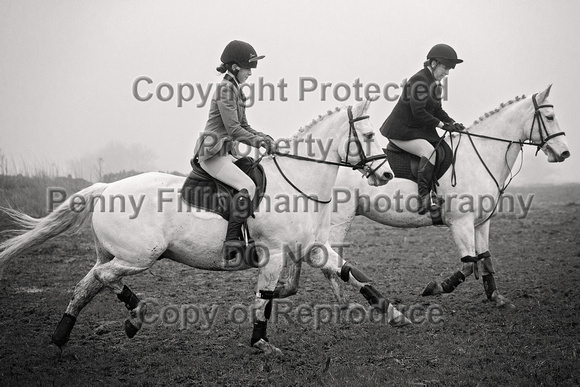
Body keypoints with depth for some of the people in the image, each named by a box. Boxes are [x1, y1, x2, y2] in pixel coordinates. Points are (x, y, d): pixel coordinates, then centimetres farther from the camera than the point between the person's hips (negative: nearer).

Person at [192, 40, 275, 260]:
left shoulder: (235, 90, 17)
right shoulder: (226, 89, -13)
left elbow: (243, 126, 21)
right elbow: (233, 130, -18)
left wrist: (264, 138, 6)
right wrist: (259, 142, -15)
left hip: (224, 153, 10)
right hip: (213, 153, -10)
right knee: (247, 186, -24)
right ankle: (232, 241, -27)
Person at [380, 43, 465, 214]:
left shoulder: (434, 83, 12)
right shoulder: (419, 81, -19)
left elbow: (437, 110, 13)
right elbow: (418, 112, -26)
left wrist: (452, 123, -4)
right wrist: (442, 124, -24)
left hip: (419, 130, 10)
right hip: (400, 132, -10)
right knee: (429, 151, -30)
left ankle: (431, 194, -1)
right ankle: (424, 196, -28)